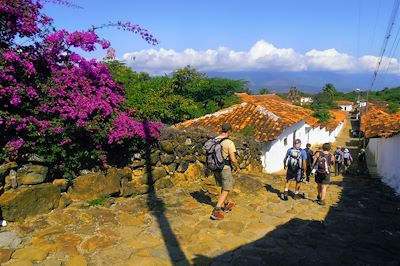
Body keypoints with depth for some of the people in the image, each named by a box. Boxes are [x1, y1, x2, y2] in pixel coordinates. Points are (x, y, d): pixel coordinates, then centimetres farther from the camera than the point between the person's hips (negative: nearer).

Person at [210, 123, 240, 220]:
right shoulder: (229, 142, -18)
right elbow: (233, 159, -21)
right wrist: (238, 167, -3)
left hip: (216, 168, 7)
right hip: (225, 169, -7)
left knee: (224, 187, 26)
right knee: (226, 190, 2)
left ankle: (226, 205, 39)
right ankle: (216, 211, -7)